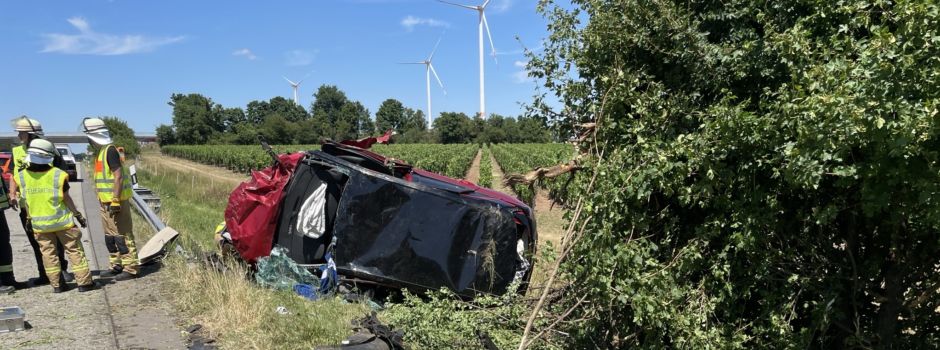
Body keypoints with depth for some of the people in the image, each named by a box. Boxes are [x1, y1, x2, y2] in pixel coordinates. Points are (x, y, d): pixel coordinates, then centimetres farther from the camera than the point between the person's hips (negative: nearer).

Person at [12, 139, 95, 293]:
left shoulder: (22, 177, -6)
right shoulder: (58, 175, -14)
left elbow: (25, 201, 4)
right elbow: (67, 199, -7)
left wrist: (29, 218, 17)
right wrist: (78, 214, 5)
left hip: (39, 224, 3)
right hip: (62, 221, -3)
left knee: (48, 253, 13)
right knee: (74, 251, 5)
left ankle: (56, 284, 15)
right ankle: (84, 282, 4)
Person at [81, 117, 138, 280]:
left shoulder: (110, 150, -15)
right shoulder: (100, 152, 16)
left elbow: (118, 176, -22)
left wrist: (115, 201, -24)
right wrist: (105, 202, 21)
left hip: (116, 201, -10)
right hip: (106, 202, 10)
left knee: (122, 235, -6)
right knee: (110, 236, 16)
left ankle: (130, 269, -1)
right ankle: (116, 266, 26)